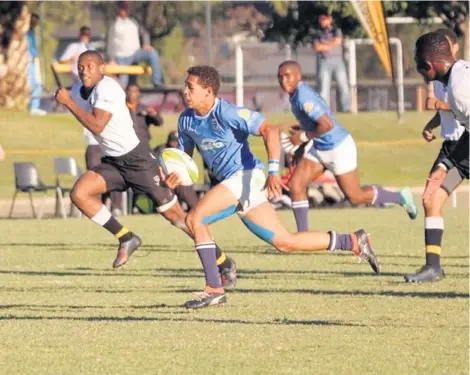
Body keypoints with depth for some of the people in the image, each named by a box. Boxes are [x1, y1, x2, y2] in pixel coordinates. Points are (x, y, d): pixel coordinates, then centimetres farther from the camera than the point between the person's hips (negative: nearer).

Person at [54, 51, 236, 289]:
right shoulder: (85, 91, 5)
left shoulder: (107, 88, -20)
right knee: (79, 193, -14)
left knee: (175, 215, -3)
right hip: (113, 162, 8)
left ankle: (224, 263, 8)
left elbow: (96, 126, -31)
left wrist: (68, 102, -26)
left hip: (137, 160, -8)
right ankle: (126, 239, -1)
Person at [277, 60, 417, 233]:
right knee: (295, 186, -2)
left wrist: (304, 136, -21)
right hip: (319, 149, 9)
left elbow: (327, 124, -33)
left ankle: (400, 197, 25)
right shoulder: (296, 93, 2)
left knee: (354, 196, 5)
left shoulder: (304, 97, -27)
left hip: (339, 148, -9)